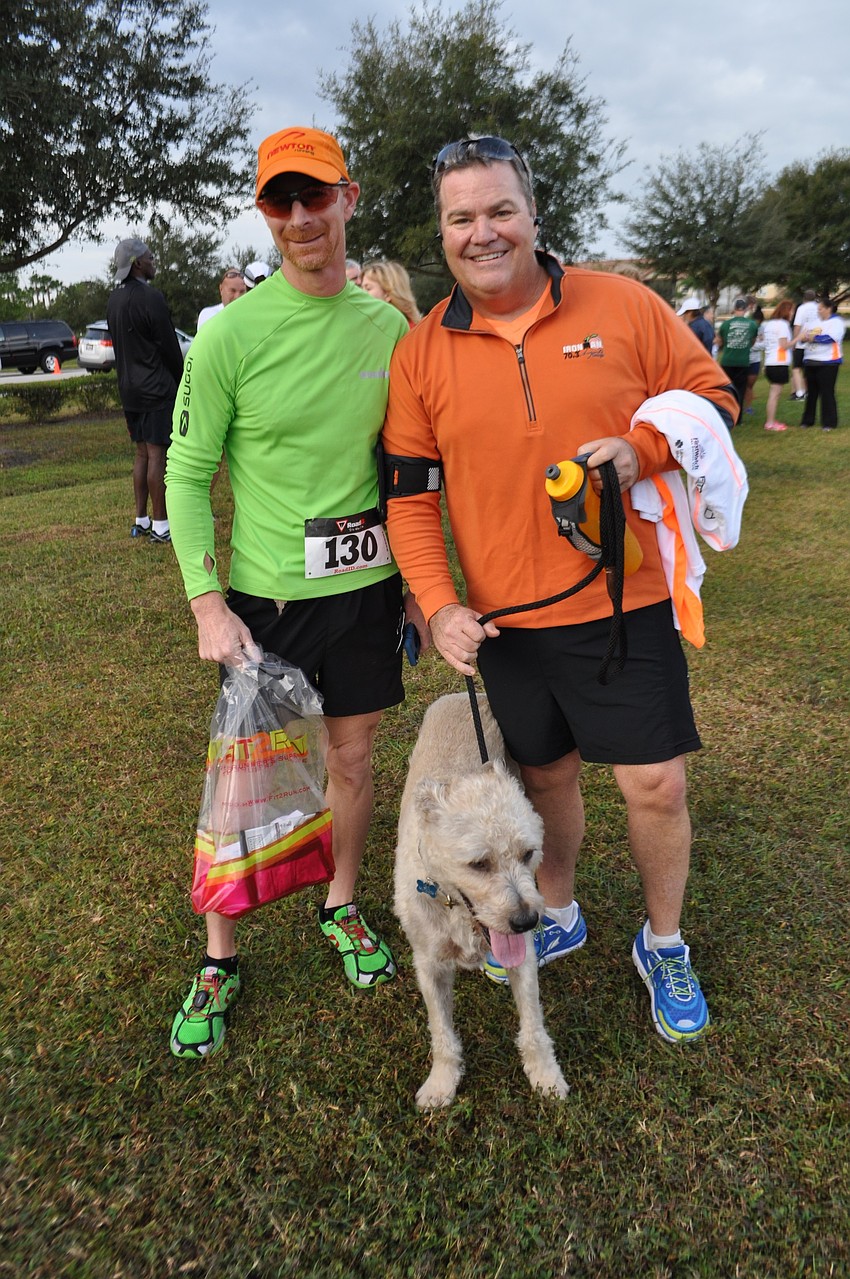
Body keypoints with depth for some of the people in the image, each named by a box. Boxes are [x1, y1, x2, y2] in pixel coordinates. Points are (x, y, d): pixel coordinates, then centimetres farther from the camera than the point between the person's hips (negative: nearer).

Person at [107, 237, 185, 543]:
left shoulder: (114, 299, 12)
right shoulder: (150, 298, -15)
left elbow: (119, 345, 16)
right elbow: (170, 347, -12)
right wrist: (181, 384, 1)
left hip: (130, 389, 9)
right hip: (157, 389, -8)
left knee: (142, 454, 14)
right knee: (157, 455, -6)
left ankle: (141, 521, 19)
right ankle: (160, 526, -2)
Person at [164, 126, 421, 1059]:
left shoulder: (388, 326, 2)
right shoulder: (231, 334, -10)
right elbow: (186, 474, -6)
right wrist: (207, 603, -13)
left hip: (367, 582, 4)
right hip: (266, 594, -3)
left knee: (352, 756, 15)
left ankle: (341, 906, 40)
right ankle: (219, 958, 27)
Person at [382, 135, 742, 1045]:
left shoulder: (622, 306, -3)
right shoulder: (420, 354, 0)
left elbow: (711, 398, 4)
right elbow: (408, 493, 3)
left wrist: (641, 450, -17)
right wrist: (439, 606, -8)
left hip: (625, 603, -1)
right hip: (505, 620, 2)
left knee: (656, 785, 3)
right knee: (544, 776, 17)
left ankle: (663, 944, 31)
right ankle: (556, 917, 44)